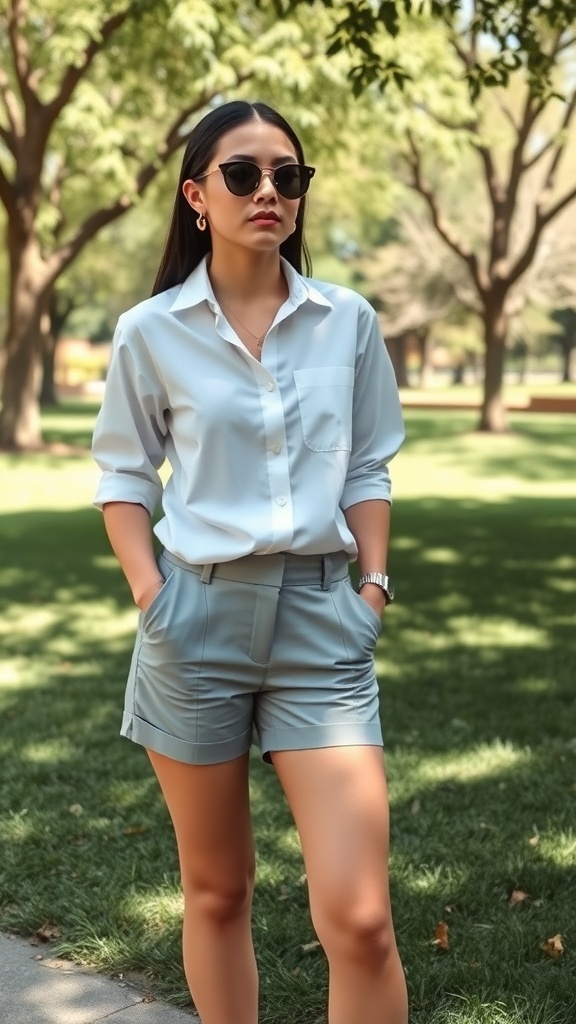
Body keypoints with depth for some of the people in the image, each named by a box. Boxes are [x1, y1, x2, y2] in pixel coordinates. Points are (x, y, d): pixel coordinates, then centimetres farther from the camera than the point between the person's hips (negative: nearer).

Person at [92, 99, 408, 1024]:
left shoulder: (349, 322, 3)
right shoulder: (151, 332, -1)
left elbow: (368, 468, 11)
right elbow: (124, 473, 6)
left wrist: (374, 585, 2)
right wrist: (151, 594, -5)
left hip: (322, 617, 1)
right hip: (197, 615, 0)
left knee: (359, 918, -7)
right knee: (216, 891, 14)